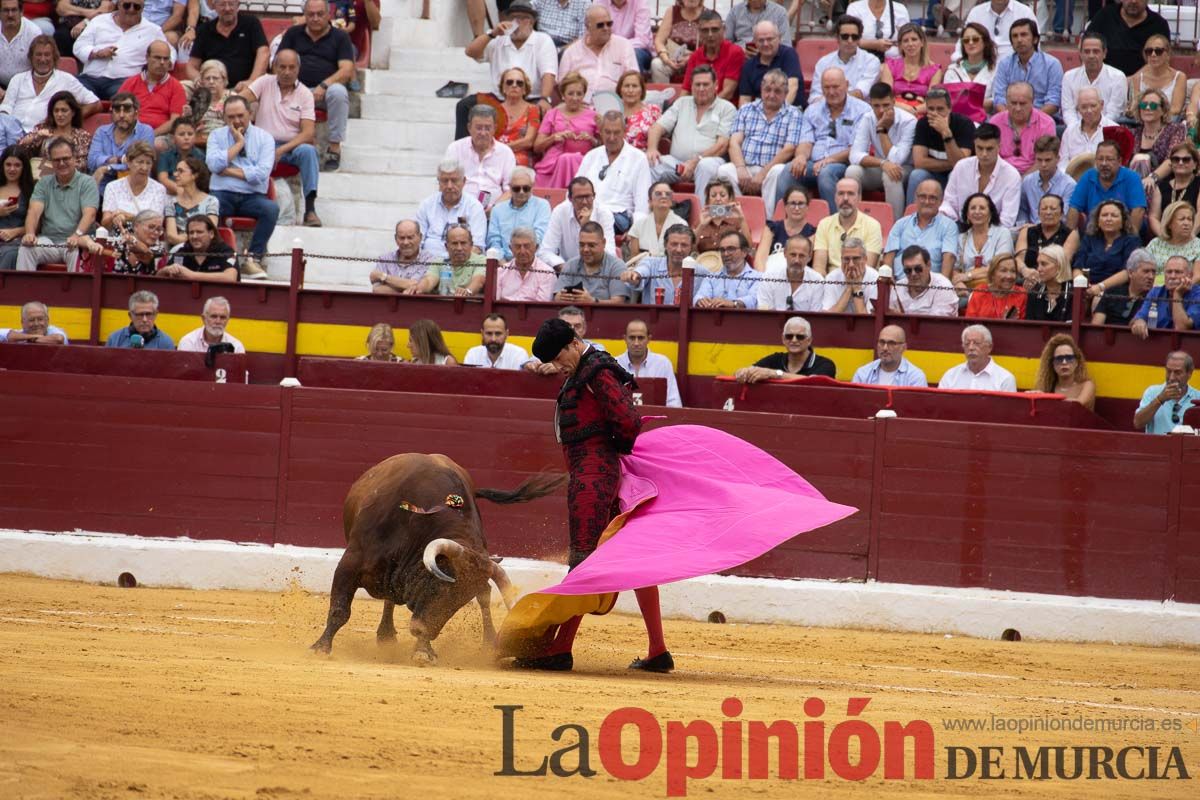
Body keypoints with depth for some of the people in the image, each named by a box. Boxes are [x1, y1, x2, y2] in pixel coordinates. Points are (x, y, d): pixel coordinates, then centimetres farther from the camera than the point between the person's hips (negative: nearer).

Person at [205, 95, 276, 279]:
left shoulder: (264, 138, 8)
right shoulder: (217, 136, 13)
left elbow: (262, 173, -7)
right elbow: (214, 165, -7)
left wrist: (229, 171, -5)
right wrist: (238, 143, -1)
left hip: (252, 197, 0)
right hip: (223, 195, 0)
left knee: (271, 208, -33)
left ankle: (253, 258, -26)